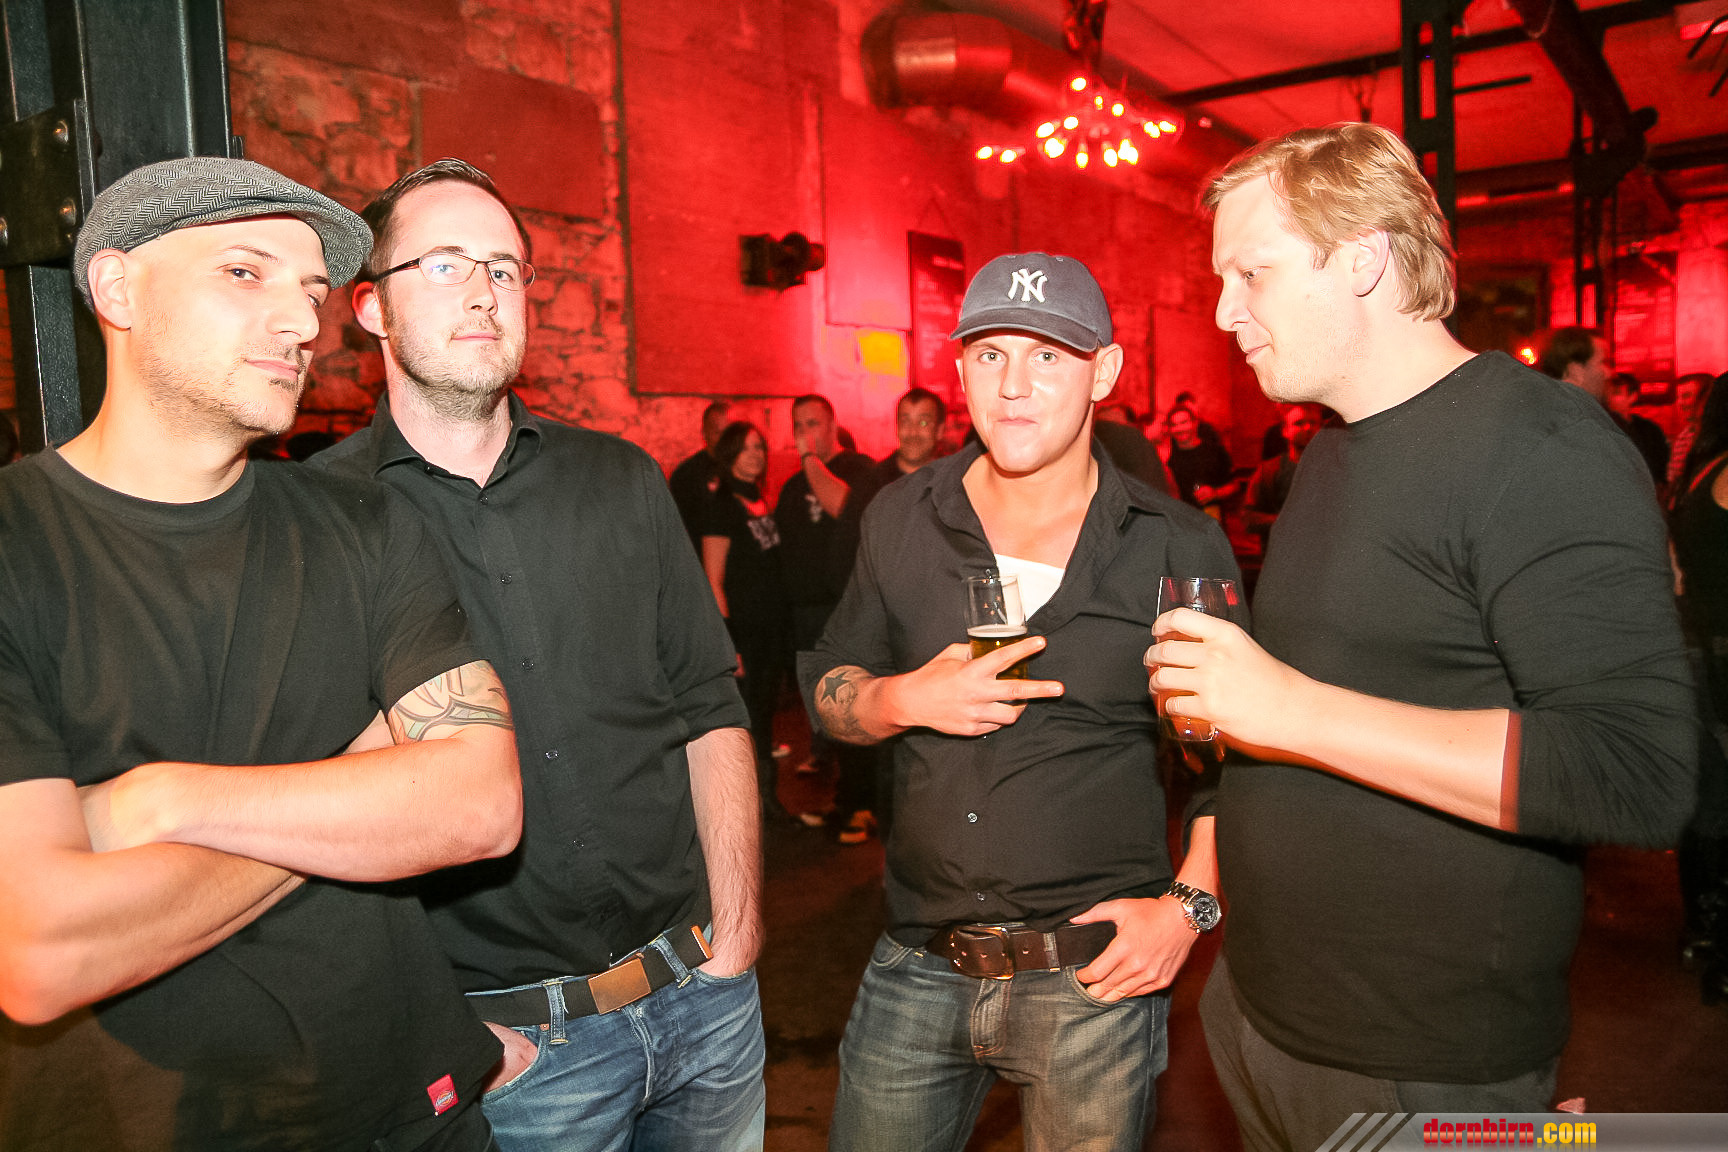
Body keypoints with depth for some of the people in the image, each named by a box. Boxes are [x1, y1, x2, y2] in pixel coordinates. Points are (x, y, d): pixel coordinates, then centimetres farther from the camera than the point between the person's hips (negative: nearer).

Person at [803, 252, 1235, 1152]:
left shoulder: (1182, 552, -7)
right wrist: (906, 700, -11)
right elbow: (827, 690, 9)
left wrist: (1190, 903, -9)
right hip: (916, 967, 3)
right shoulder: (902, 520, 2)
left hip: (1093, 980, -2)